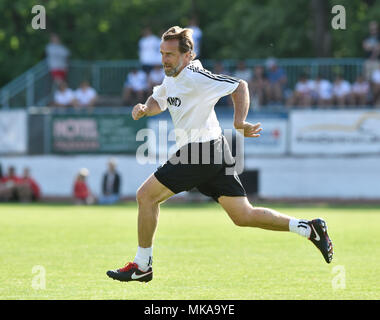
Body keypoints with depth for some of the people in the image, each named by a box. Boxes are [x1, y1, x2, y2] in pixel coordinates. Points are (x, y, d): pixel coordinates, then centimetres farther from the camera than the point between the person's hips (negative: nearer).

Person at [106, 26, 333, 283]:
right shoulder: (171, 78, 14)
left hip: (200, 151, -10)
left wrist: (239, 122, -26)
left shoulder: (194, 77, -14)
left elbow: (240, 85, -14)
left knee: (146, 195, -4)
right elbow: (158, 101, 31)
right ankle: (308, 228, 8)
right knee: (243, 216, 8)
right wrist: (145, 108, 8)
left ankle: (142, 266, 3)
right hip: (216, 154, 10)